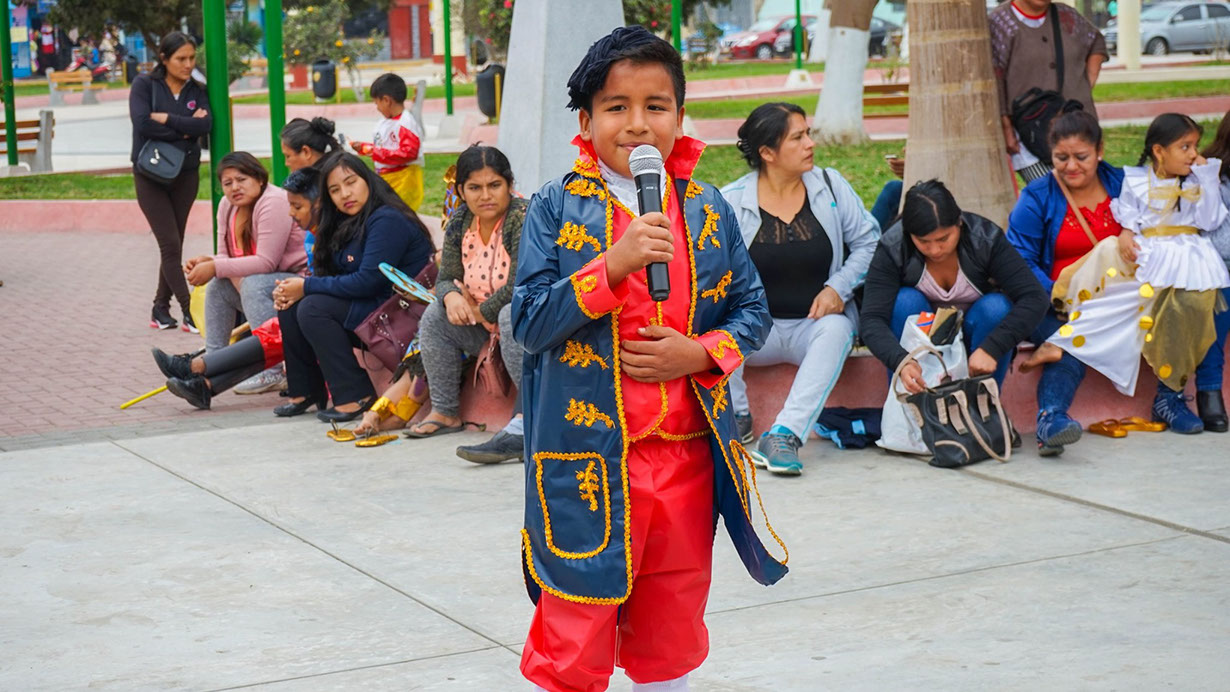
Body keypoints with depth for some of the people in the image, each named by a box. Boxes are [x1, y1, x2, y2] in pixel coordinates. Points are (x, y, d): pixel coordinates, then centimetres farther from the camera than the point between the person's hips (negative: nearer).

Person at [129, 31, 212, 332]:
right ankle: (188, 308, -7)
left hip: (186, 175, 4)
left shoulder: (197, 91, 7)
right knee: (170, 245, -9)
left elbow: (205, 124, -11)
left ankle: (161, 308, 15)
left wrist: (166, 119, -15)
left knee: (174, 246, 6)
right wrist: (184, 129, -12)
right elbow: (143, 124, -19)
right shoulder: (144, 85, -3)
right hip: (151, 175, -3)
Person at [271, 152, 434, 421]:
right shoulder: (347, 223, 12)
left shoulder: (388, 220, -17)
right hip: (366, 306, 10)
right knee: (290, 305, 0)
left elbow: (368, 281, -23)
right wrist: (290, 291, -9)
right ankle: (306, 391, 6)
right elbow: (327, 274, 12)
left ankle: (356, 397, -21)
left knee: (312, 308, -22)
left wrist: (307, 287, -16)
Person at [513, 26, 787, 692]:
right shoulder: (558, 207, -4)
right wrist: (614, 266, -23)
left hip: (686, 456, 4)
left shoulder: (708, 210, 5)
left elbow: (753, 309, 9)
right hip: (586, 460, -3)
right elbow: (529, 322, -11)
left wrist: (699, 352, -10)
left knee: (672, 632, 16)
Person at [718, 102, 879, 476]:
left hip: (816, 323, 1)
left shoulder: (830, 185, 4)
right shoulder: (731, 200, -2)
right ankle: (736, 418, -12)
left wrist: (839, 287, -9)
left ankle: (785, 434, -40)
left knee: (837, 328, -35)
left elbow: (869, 241, 7)